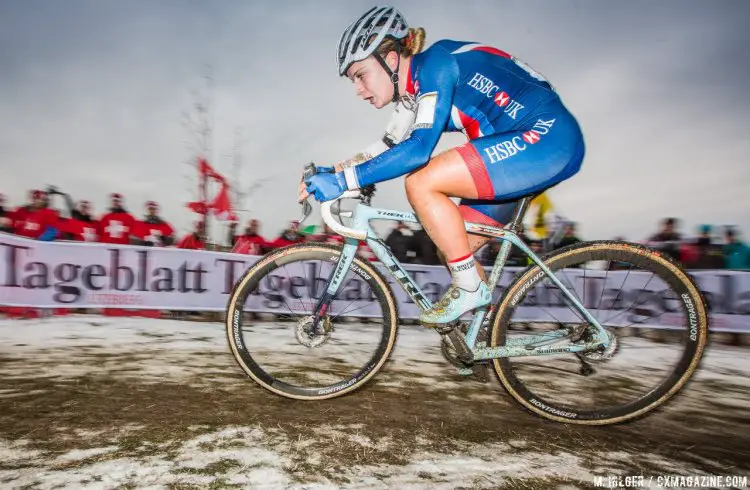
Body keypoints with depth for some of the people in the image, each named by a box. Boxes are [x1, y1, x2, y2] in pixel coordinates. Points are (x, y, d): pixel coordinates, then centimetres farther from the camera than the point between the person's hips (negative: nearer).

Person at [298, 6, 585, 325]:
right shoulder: (413, 88, 10)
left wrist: (344, 180, -28)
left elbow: (418, 148, -28)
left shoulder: (435, 64, -16)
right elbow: (389, 147, 15)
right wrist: (332, 172, 4)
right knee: (452, 247, 6)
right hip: (519, 152, 9)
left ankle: (470, 288, -8)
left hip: (550, 140, -9)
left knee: (420, 184, -21)